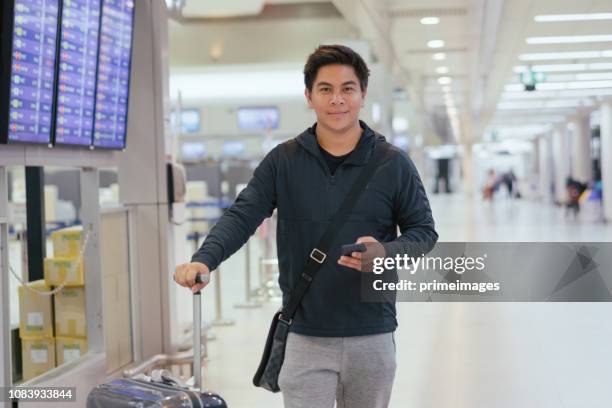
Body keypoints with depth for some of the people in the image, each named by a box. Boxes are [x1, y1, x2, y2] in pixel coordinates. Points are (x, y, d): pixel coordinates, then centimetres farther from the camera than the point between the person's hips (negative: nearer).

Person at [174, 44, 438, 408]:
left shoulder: (393, 163, -1)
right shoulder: (283, 161, 0)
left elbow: (423, 232, 3)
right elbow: (242, 217, -7)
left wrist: (385, 252, -19)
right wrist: (204, 259, -27)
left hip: (372, 336, 1)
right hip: (305, 337, -1)